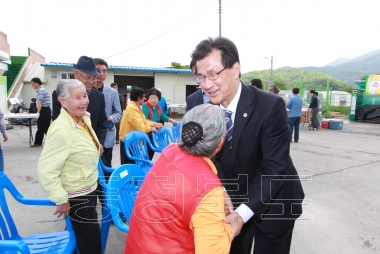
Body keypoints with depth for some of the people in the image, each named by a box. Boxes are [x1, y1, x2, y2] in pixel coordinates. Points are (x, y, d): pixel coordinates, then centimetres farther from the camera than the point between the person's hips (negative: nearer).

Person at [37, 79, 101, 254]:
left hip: (89, 190, 8)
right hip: (76, 197, -8)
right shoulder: (61, 131, -29)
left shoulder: (84, 118, -1)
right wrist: (61, 200, -22)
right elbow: (46, 171, -29)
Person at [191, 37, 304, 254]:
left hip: (273, 202, -4)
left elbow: (274, 167, -26)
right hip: (233, 200, 4)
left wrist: (243, 213, -33)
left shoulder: (270, 106, -27)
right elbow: (213, 155, -6)